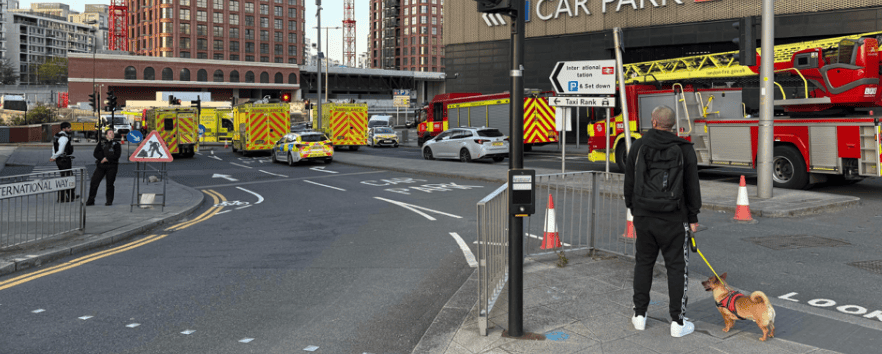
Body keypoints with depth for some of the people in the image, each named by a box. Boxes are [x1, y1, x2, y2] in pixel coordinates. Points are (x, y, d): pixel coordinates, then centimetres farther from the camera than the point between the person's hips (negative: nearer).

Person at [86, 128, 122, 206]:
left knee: (110, 184, 0)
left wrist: (107, 159, -12)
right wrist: (102, 158, -10)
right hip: (101, 165, 2)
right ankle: (90, 200, 5)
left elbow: (117, 155, -4)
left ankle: (109, 201, 11)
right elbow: (95, 154, 5)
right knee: (94, 182, -3)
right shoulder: (101, 142, 12)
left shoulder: (116, 144, 7)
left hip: (112, 166, -2)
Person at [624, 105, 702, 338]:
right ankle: (678, 322, 6)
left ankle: (639, 315, 19)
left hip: (644, 216, 2)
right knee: (677, 267, 4)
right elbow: (692, 185, -1)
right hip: (673, 218, -2)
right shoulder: (684, 149, -3)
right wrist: (693, 217, 6)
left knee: (643, 263, 15)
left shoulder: (638, 146, 1)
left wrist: (633, 209, 18)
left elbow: (629, 181, 6)